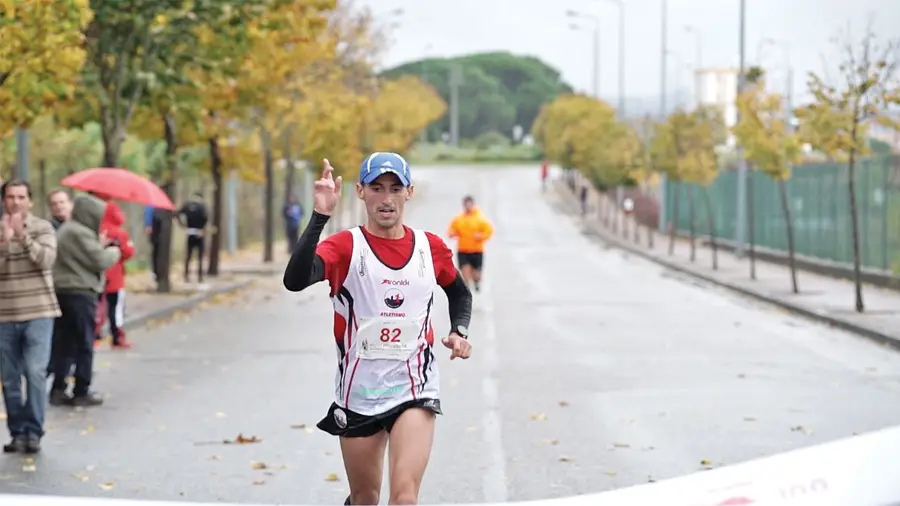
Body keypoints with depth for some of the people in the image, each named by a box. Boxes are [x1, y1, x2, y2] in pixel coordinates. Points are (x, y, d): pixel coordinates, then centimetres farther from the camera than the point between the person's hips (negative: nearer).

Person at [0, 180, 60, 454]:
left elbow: (47, 259, -15)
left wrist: (23, 235, -23)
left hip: (38, 313, -2)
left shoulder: (42, 228, 1)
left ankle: (34, 431, -4)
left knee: (36, 373, -11)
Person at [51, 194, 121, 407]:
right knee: (84, 345, -1)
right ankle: (81, 392, 2)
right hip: (80, 293, -10)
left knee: (64, 344, 10)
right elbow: (100, 261, -16)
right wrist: (114, 251, 3)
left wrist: (101, 245, 11)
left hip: (63, 291, 10)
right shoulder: (81, 233, -16)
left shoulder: (67, 229, 18)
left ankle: (58, 390, 10)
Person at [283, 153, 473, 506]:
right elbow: (294, 281, -27)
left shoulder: (431, 247, 3)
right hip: (359, 393, 0)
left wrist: (459, 331, 4)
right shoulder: (346, 246, -7)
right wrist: (320, 216, -34)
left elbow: (460, 293, 24)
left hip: (415, 390, 0)